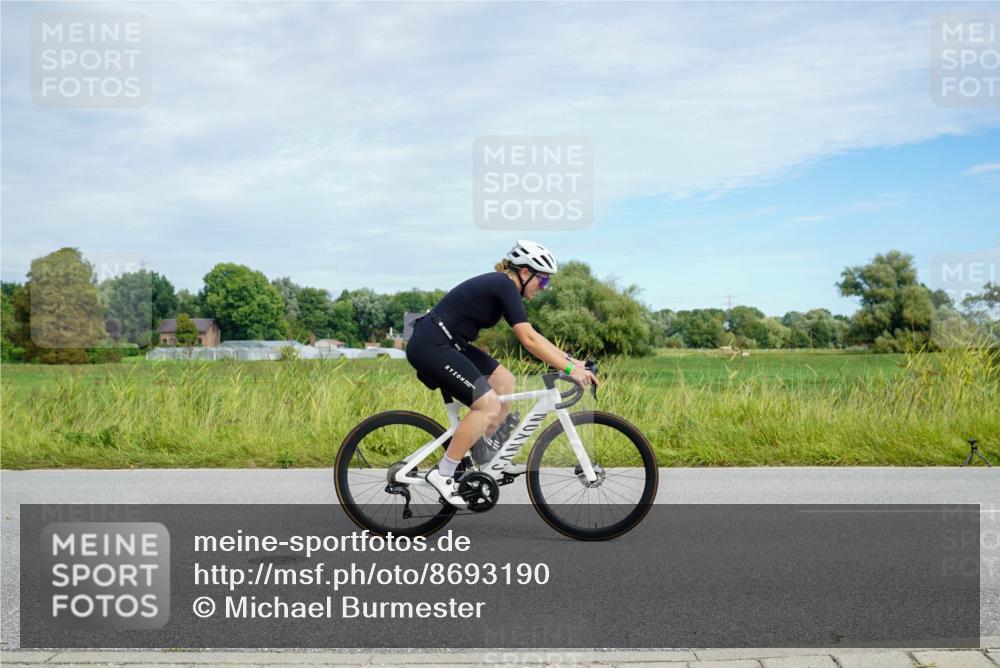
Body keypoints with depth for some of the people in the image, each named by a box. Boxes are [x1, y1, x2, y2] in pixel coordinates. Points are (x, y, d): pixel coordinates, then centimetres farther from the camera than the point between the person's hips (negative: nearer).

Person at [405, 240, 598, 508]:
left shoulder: (501, 286, 14)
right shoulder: (505, 287, -15)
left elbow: (532, 335, 18)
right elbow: (529, 341, -20)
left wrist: (570, 359, 14)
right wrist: (569, 369, -18)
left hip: (446, 344, 10)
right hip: (430, 346, -10)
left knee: (505, 381, 13)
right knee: (489, 405, -15)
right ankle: (442, 473, -6)